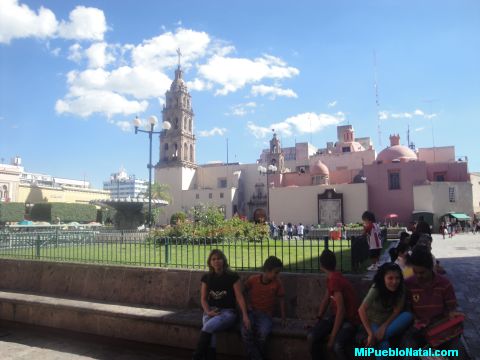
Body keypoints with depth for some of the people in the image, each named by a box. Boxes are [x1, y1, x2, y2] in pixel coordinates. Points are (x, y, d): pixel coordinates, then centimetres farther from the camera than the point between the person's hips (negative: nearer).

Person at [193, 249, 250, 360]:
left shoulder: (232, 277, -4)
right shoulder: (206, 277, 7)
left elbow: (239, 297, -6)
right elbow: (203, 298, 9)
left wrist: (245, 315, -18)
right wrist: (208, 311, -10)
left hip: (228, 312, -3)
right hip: (211, 311, 3)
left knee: (208, 326, -31)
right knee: (209, 330, -31)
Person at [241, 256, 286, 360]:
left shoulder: (277, 283, -1)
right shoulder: (252, 279, -3)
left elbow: (281, 300, 7)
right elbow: (244, 291, 13)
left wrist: (283, 318, 6)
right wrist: (248, 303, 0)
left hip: (266, 315, 0)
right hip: (251, 312, 0)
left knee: (263, 332, -31)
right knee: (246, 331, -30)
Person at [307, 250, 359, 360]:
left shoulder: (335, 280, -23)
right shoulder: (330, 278, 6)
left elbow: (341, 310, -26)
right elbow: (326, 299, 17)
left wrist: (332, 337, -23)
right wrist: (318, 319, 7)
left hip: (349, 320, -8)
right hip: (336, 317, 8)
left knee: (337, 346, -35)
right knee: (311, 337, -16)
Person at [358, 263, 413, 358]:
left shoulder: (401, 288, -14)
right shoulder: (376, 289, -23)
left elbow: (397, 310, -12)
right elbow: (362, 310, -28)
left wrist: (385, 325, -24)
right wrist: (371, 334, -33)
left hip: (390, 321, 4)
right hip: (374, 322, -4)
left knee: (408, 316, -27)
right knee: (384, 344, -33)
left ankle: (377, 338, -26)